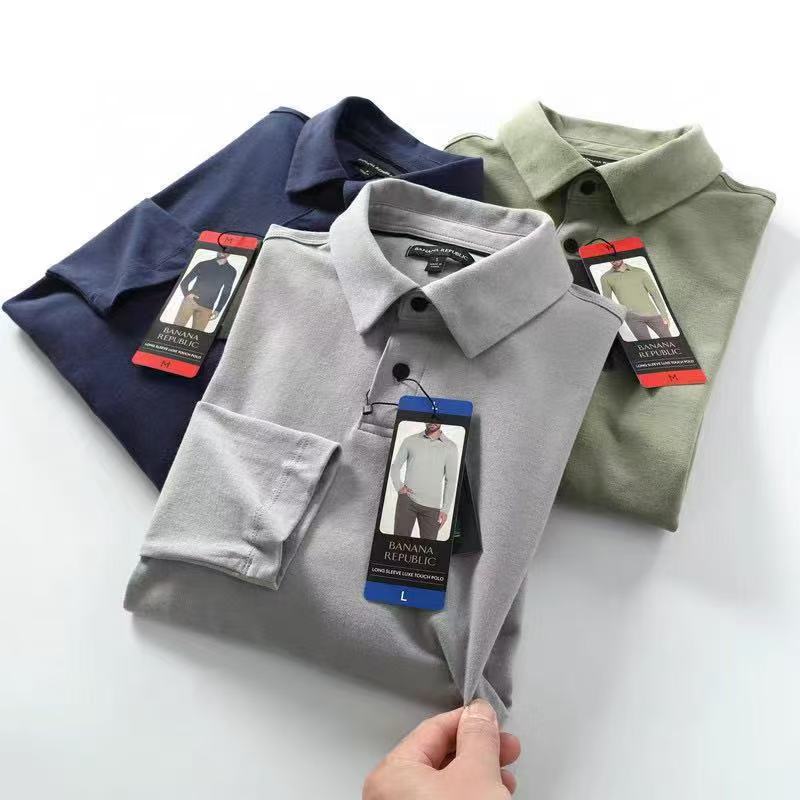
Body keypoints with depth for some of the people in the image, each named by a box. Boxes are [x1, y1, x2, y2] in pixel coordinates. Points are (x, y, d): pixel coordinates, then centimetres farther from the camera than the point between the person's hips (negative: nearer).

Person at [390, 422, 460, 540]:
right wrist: (398, 487, -4)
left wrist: (445, 510, 0)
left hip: (431, 507, 0)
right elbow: (395, 466, 13)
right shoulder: (410, 440, 5)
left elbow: (451, 481, 4)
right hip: (406, 499, 0)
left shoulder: (450, 447, 3)